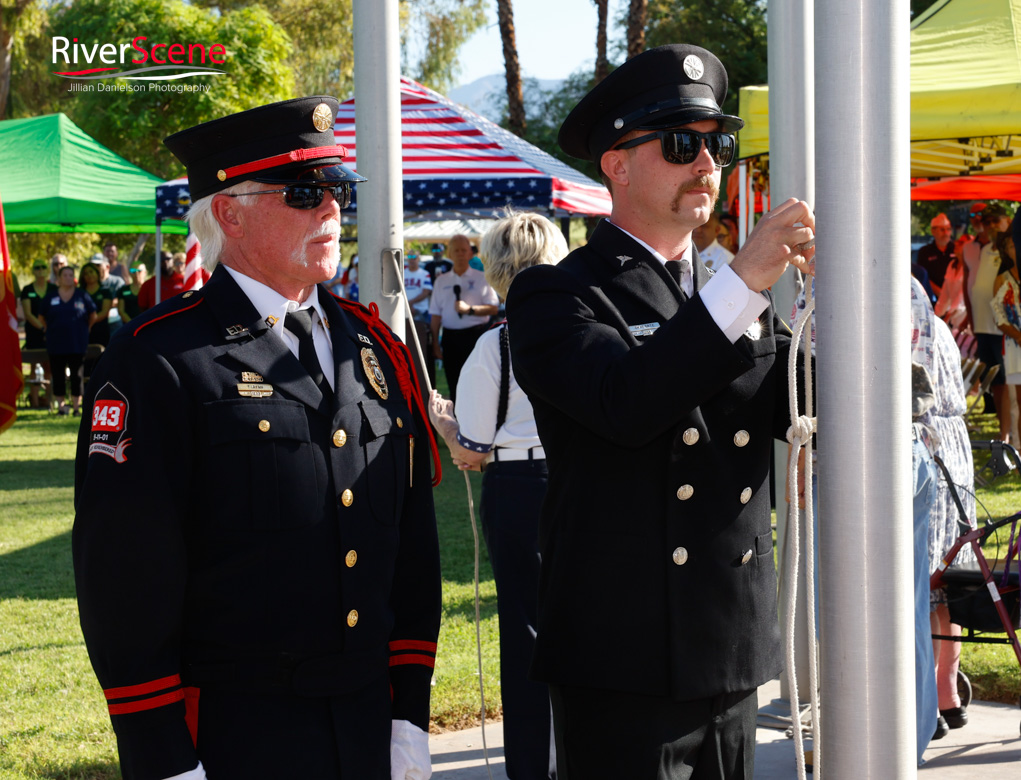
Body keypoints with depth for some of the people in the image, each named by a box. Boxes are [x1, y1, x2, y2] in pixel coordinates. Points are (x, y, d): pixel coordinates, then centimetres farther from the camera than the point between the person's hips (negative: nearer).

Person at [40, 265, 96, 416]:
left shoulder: (82, 296, 2)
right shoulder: (51, 297, 4)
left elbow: (93, 315, 11)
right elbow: (42, 318, 15)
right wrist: (51, 330, 12)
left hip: (77, 343, -1)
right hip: (56, 344, 1)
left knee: (76, 375, 0)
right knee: (58, 375, 2)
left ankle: (77, 406, 6)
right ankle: (60, 405, 9)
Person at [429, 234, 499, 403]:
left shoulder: (481, 278, 4)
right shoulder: (441, 281, 12)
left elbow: (493, 308, -2)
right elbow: (436, 314, 10)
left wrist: (470, 309, -17)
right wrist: (435, 344, 4)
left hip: (476, 334, -3)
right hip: (450, 336, 3)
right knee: (454, 386, 6)